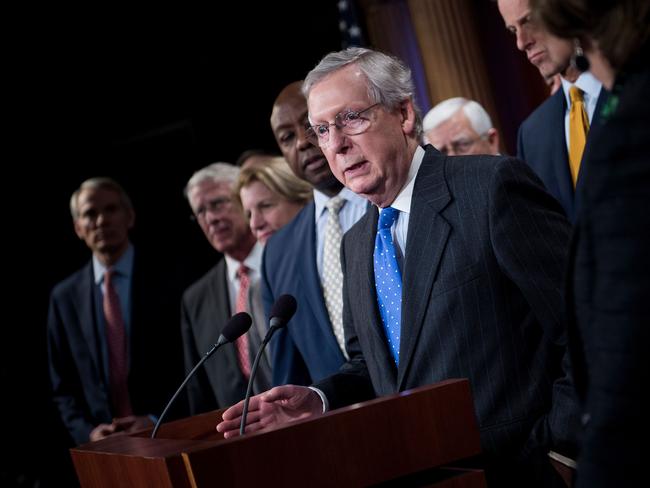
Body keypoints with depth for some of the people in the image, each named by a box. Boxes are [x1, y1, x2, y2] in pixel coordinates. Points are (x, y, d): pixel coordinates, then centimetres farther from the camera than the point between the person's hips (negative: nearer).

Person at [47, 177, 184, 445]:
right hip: (102, 444, 2)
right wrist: (88, 431, -6)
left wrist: (158, 420, -13)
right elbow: (63, 386, 10)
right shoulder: (65, 297, 7)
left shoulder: (167, 281, -1)